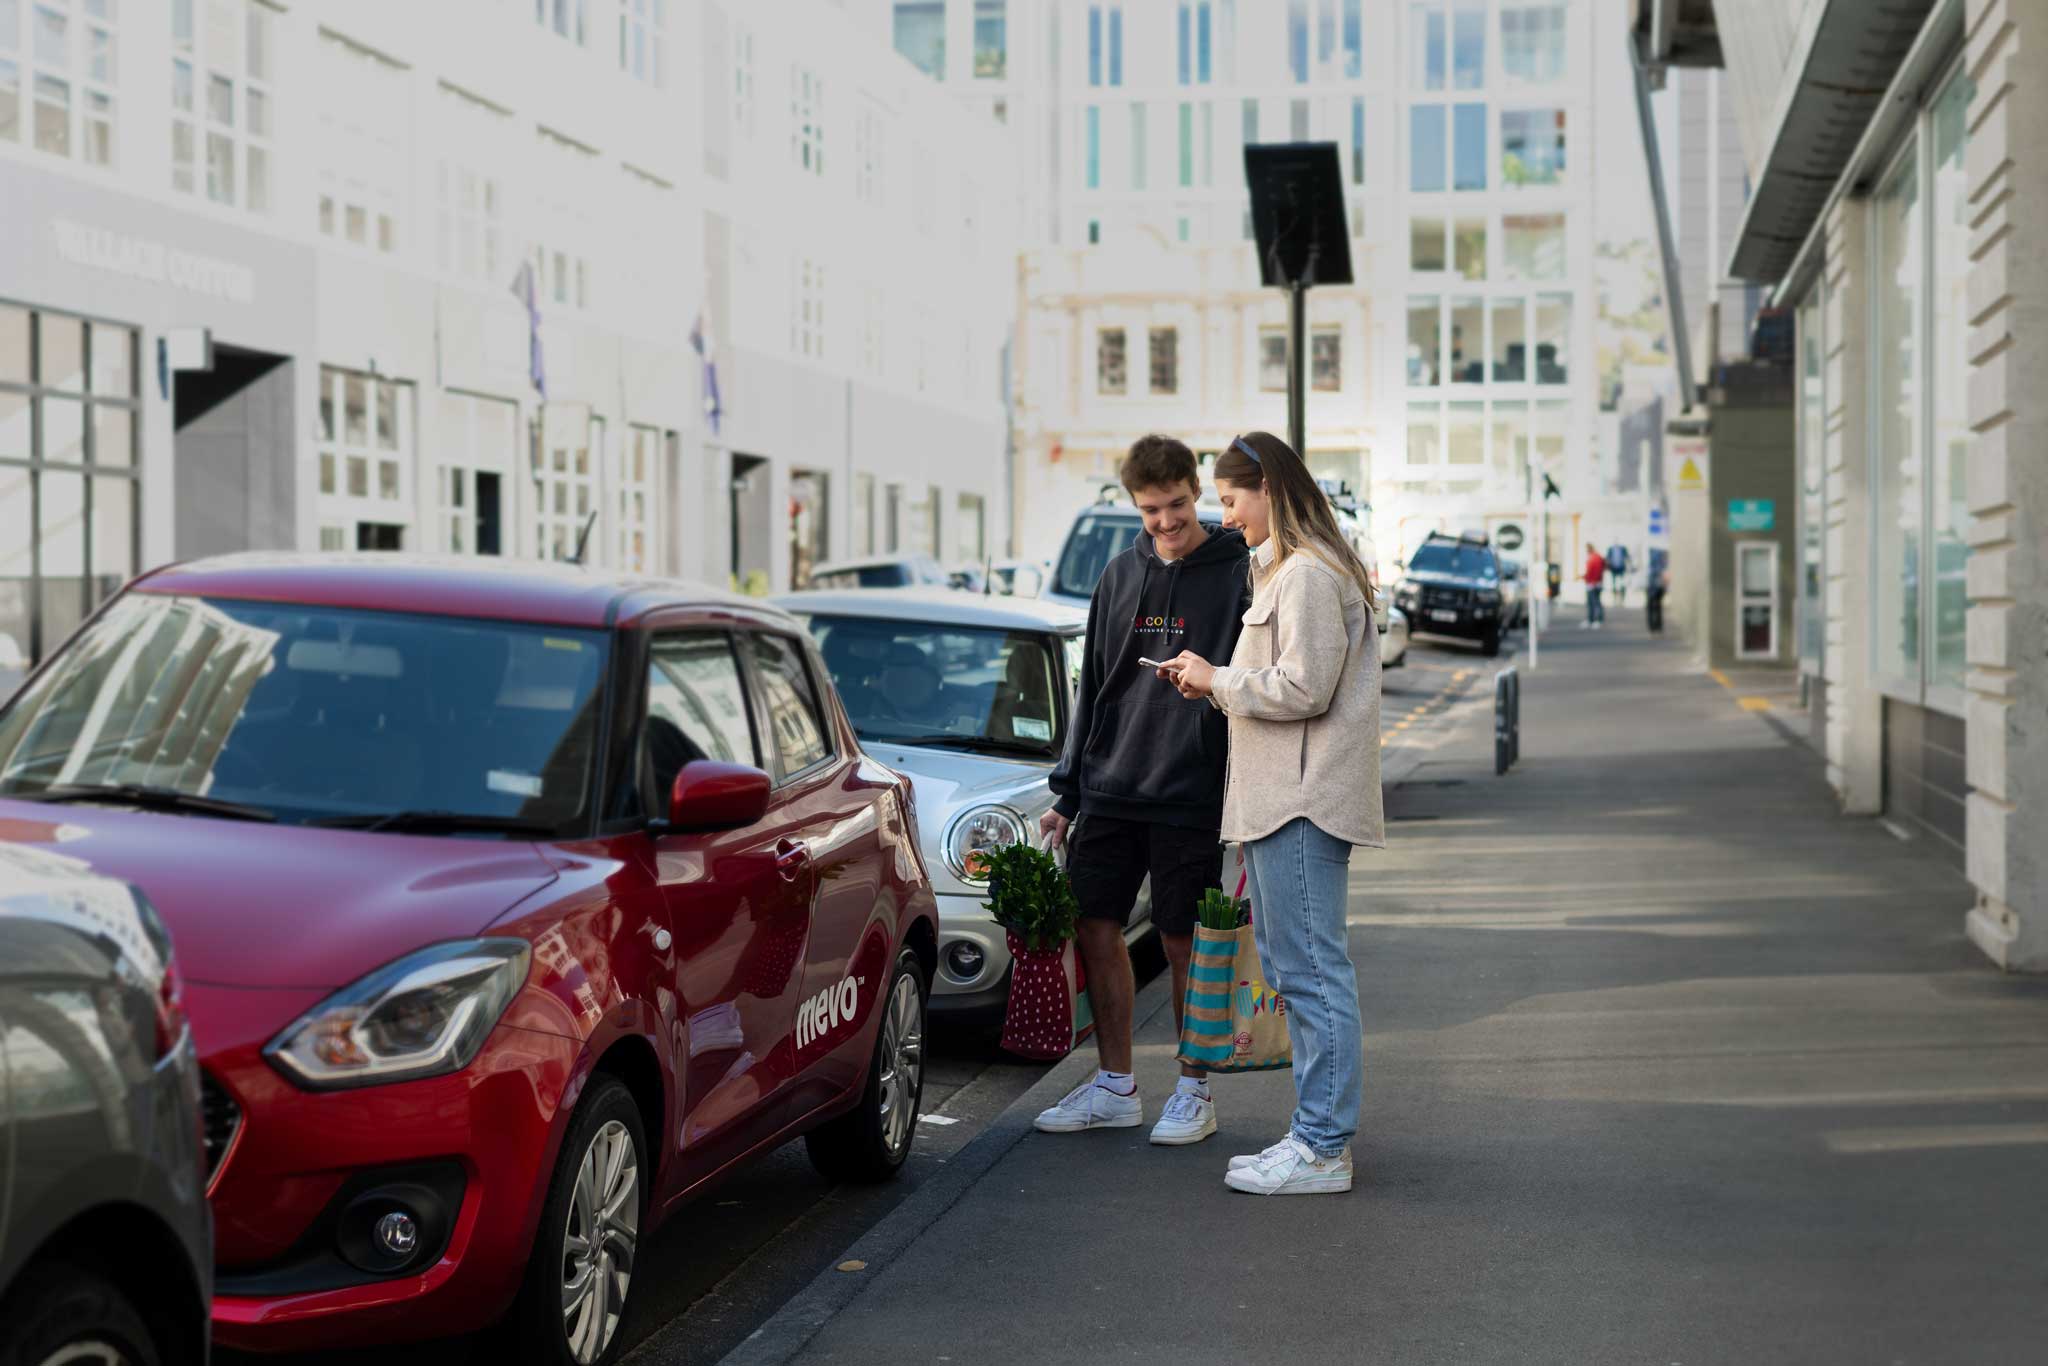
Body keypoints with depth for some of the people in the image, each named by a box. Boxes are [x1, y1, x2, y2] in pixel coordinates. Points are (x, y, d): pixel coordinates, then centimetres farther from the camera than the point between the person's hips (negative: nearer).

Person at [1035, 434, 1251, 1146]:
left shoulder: (1238, 573, -4)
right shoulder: (1121, 575, 11)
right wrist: (1067, 792, 13)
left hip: (1190, 795, -5)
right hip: (1109, 793, 5)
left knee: (1184, 941, 1)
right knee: (1095, 931, 6)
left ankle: (1195, 1092, 14)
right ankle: (1115, 1087, 18)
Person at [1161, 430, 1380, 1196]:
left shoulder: (1309, 575, -13)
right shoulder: (1281, 571, 20)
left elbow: (1303, 688, -20)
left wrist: (1218, 680, -8)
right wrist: (1216, 684, 10)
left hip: (1304, 803, -11)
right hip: (1278, 802, 11)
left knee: (1312, 970, -8)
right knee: (1290, 967, 13)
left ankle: (1322, 1148, -5)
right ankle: (1318, 1132, 19)